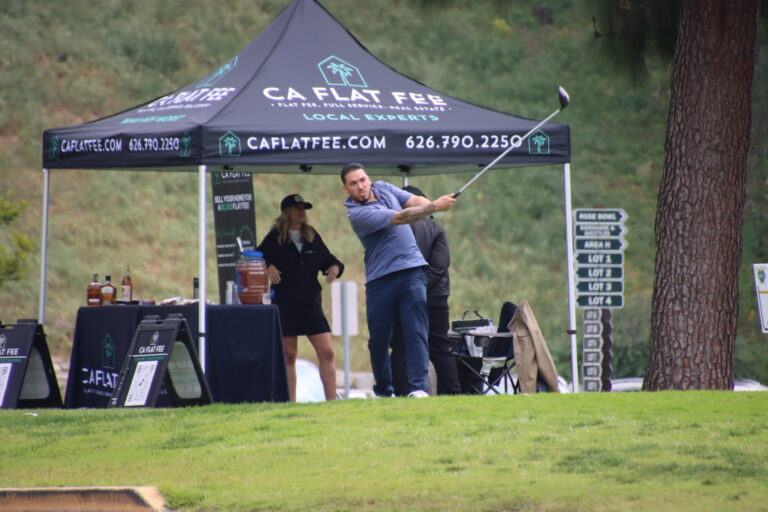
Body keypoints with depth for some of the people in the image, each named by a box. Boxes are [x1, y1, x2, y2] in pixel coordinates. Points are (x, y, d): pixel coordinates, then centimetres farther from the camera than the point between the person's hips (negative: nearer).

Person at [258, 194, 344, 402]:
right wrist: (268, 267, -24)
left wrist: (335, 267, -4)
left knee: (327, 353, -5)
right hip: (285, 305, -4)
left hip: (311, 304, 4)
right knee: (288, 356, 0)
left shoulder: (312, 236, 11)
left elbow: (327, 259, 17)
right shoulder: (275, 238, 0)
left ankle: (331, 400, -3)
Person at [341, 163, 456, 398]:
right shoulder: (357, 213, -13)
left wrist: (432, 204, -18)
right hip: (380, 279, -3)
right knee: (378, 338, 3)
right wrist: (435, 206, -18)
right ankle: (383, 391, 18)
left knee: (415, 331, -9)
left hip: (411, 270, 3)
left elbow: (415, 201, 5)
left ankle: (418, 387, -15)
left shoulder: (383, 188, 9)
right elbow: (400, 218, -18)